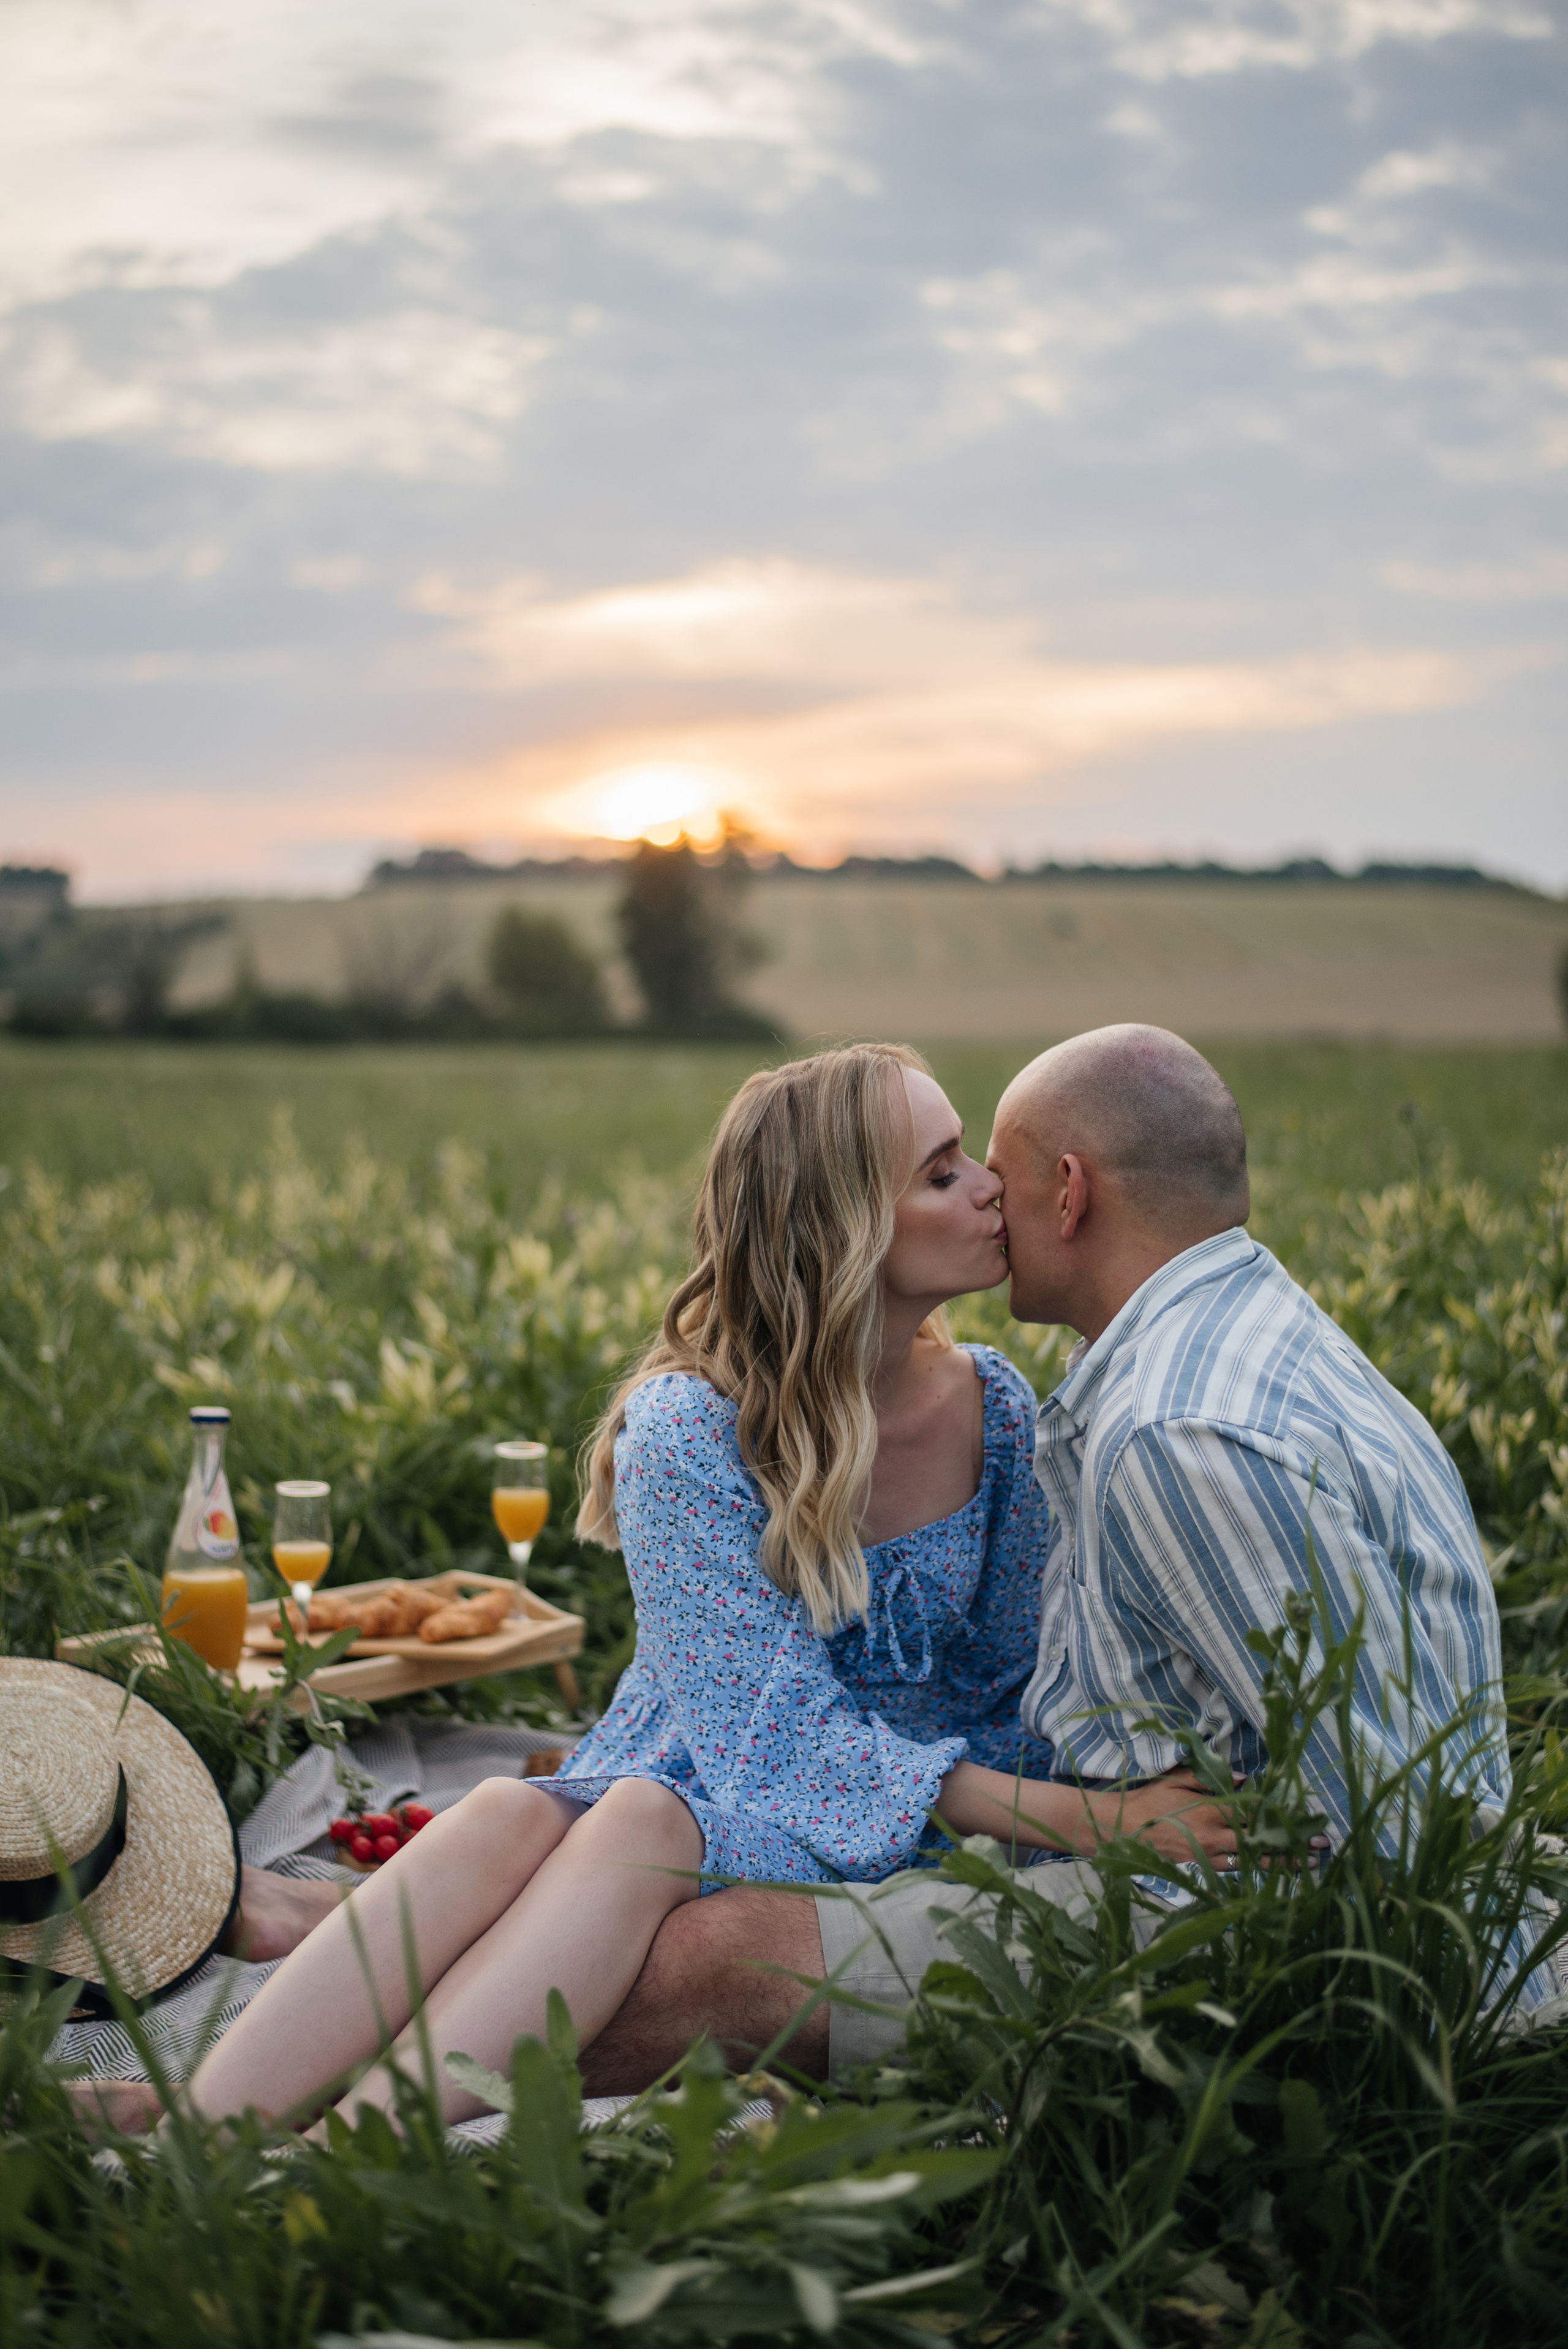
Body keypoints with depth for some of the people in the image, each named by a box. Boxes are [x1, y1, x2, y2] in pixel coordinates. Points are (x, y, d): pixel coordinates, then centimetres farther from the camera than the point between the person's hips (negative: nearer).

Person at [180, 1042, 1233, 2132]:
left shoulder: (997, 1412, 0)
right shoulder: (688, 1428, -13)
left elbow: (1016, 1691, 10)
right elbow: (771, 1729, -18)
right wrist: (1068, 1817, -26)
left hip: (885, 1854, 1)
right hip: (691, 1787, -1)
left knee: (649, 1823, -33)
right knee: (504, 1816, -35)